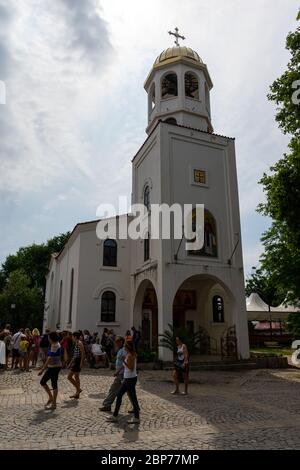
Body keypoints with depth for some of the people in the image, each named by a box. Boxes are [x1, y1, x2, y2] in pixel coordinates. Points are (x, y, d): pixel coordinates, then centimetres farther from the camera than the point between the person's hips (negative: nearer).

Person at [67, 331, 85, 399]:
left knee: (69, 377, -6)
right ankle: (77, 394, 21)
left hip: (78, 362, -10)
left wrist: (81, 362, -24)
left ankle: (78, 389, -1)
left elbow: (83, 353, -20)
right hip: (75, 361, 10)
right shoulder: (76, 343, 14)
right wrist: (71, 363, 22)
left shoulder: (79, 343, -14)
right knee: (76, 377, 13)